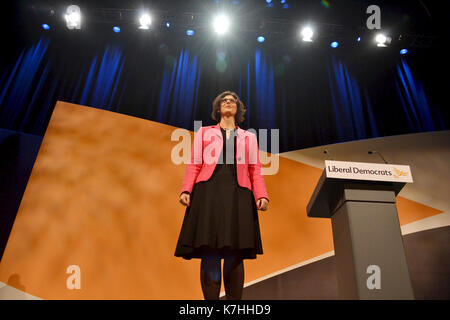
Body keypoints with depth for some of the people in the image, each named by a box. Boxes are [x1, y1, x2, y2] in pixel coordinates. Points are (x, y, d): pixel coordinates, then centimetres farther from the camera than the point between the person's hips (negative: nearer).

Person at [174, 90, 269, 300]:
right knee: (209, 254, -8)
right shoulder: (204, 133, 23)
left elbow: (256, 171, 14)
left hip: (238, 194, 1)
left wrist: (262, 196, -1)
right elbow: (194, 165, 12)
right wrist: (186, 190, -3)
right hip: (209, 191, -1)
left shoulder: (249, 137, 25)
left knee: (235, 255, -6)